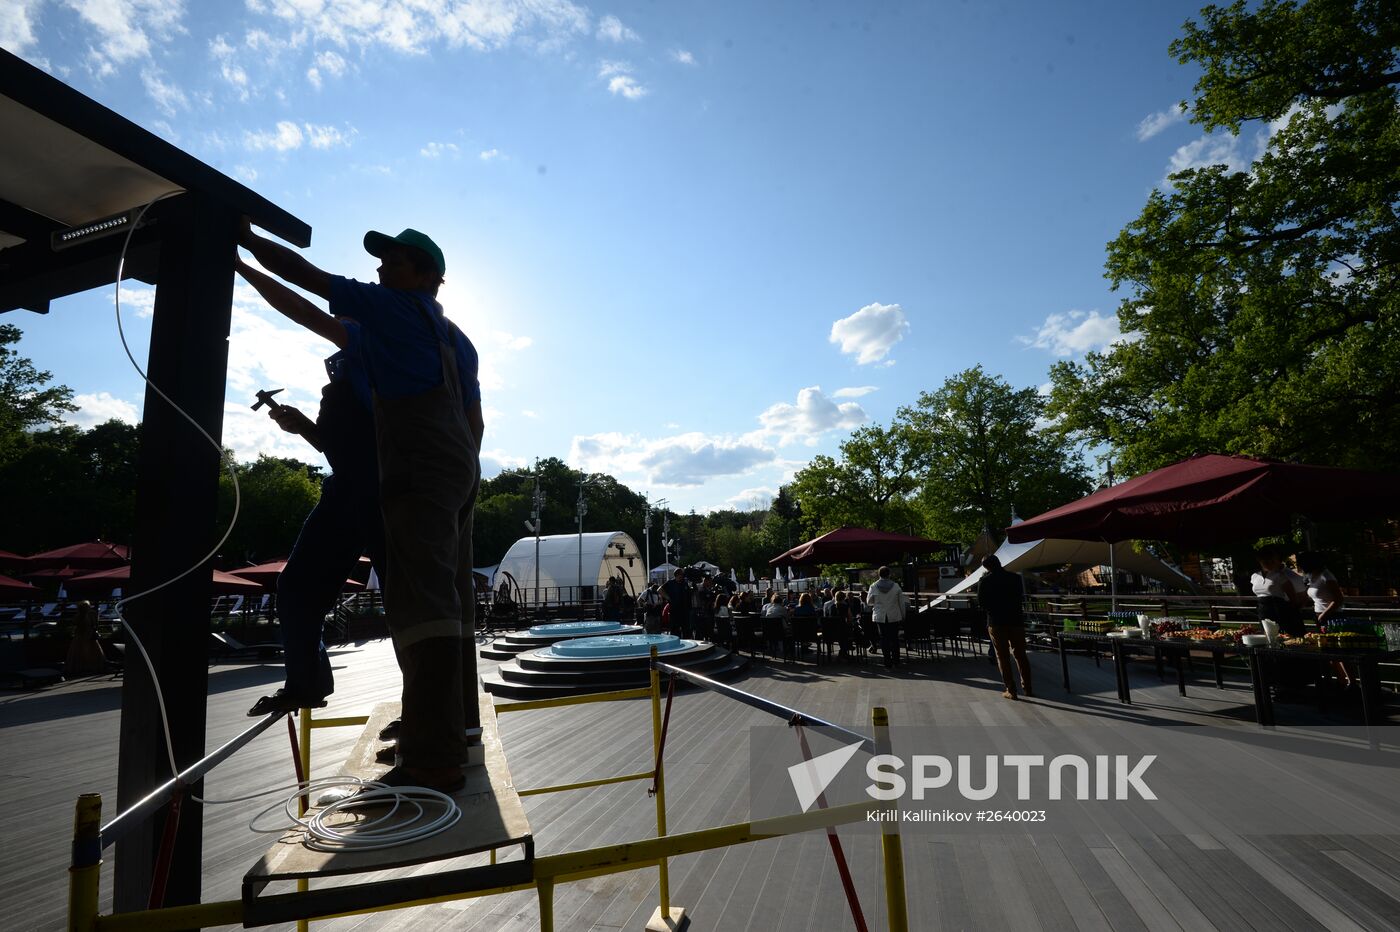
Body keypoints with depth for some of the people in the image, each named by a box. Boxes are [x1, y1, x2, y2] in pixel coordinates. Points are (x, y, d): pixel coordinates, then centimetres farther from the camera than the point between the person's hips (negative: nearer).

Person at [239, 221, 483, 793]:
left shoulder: (392, 306, 4)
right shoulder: (455, 338, 25)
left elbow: (305, 275, 7)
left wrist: (246, 238, 21)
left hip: (418, 473, -9)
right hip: (459, 472, 9)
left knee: (420, 602, -18)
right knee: (450, 602, 10)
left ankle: (432, 761, -23)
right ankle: (453, 735, 18)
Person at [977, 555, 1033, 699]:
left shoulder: (984, 581, -8)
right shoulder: (1015, 577, -1)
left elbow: (981, 603, -3)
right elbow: (1021, 598, 8)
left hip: (996, 623, -2)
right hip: (1016, 620, 2)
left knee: (1003, 657, 5)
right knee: (1021, 655, 14)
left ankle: (1011, 690, 4)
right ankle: (1027, 688, 16)